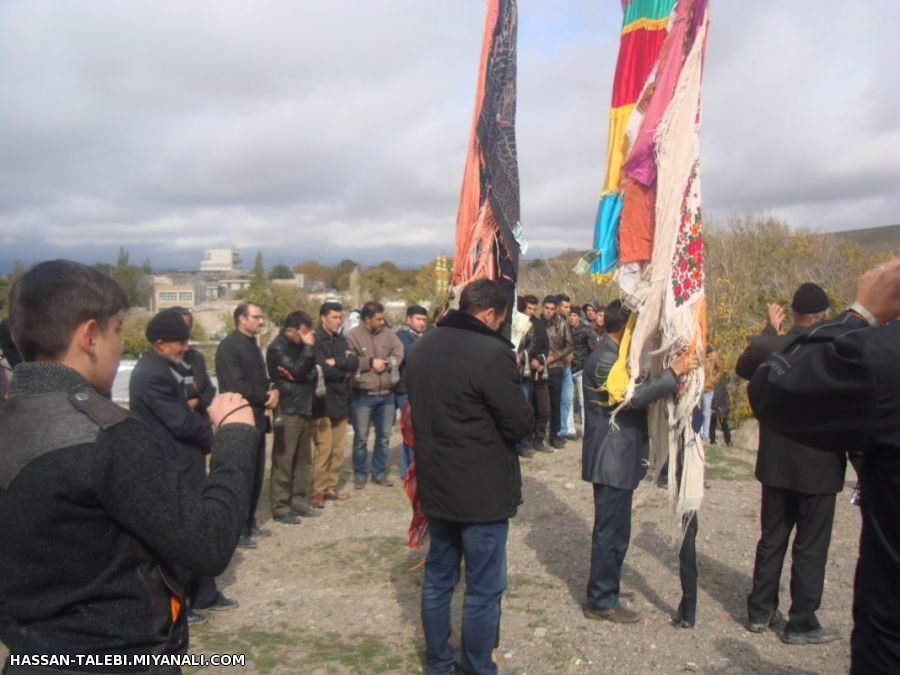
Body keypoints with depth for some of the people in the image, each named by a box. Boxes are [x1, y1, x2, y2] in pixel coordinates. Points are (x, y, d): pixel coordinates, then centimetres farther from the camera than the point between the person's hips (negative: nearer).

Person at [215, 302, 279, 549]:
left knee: (256, 475, 13)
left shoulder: (252, 345, 15)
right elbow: (237, 387, -22)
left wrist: (273, 391, -2)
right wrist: (267, 396, -10)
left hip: (256, 420, 9)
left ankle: (249, 522, 25)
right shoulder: (229, 346, -14)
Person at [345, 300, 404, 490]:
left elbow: (398, 354, -2)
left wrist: (385, 364, -17)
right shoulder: (352, 336, -7)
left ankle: (379, 473, 26)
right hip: (362, 396, -4)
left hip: (386, 394, 4)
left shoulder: (389, 334, 6)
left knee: (384, 437, 12)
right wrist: (370, 362, -12)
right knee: (361, 438, 6)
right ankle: (360, 474, 22)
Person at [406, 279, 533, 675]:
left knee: (437, 577, 19)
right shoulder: (492, 353, -21)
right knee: (483, 588, 7)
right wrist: (529, 415, 4)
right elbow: (518, 424, -17)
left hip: (435, 484, 8)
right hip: (483, 490, -8)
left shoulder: (422, 346, 4)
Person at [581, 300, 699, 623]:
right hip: (612, 461, -11)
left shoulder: (613, 355, 15)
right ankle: (600, 601, 10)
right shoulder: (605, 359, -19)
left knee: (613, 528, 21)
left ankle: (606, 586, 34)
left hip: (616, 458, 11)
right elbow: (635, 395, -31)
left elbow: (633, 394, 18)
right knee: (611, 531, -2)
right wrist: (675, 371, -30)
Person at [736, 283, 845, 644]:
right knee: (811, 547, 9)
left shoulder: (768, 347, -8)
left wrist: (770, 329, 18)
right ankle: (801, 624, 19)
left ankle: (760, 612, 27)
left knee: (771, 540, 16)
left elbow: (743, 367, 13)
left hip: (775, 465, 4)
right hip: (819, 467, -4)